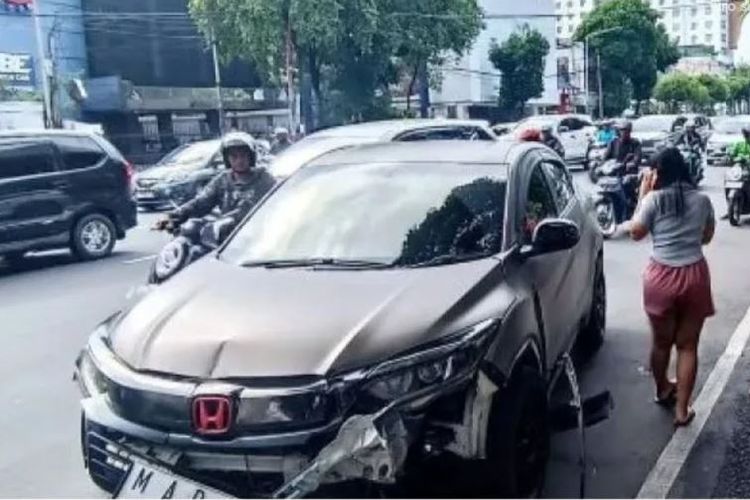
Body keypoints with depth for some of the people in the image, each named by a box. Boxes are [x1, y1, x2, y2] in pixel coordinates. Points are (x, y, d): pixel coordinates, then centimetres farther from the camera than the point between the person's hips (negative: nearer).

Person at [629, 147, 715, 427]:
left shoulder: (654, 199, -8)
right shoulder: (702, 200, 2)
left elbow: (636, 233, 5)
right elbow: (706, 237, 14)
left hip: (662, 276, -1)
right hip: (695, 276, 2)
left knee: (661, 342, 18)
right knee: (688, 346, 10)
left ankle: (663, 390, 40)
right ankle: (682, 410, 13)